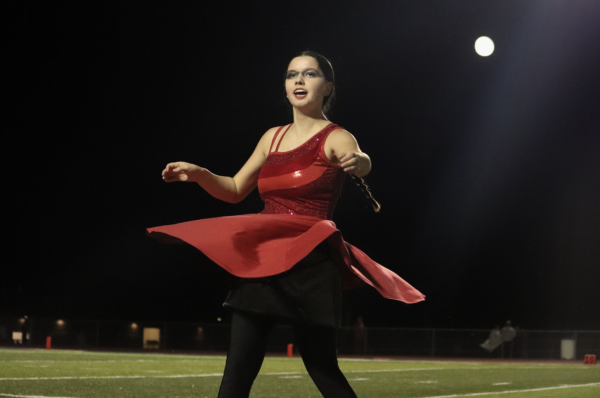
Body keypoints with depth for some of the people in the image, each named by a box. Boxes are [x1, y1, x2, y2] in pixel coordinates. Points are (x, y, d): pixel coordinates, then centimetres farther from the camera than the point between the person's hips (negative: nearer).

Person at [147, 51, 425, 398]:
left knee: (322, 368, -2)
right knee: (239, 369, -1)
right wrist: (199, 174, 3)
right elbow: (235, 190, 21)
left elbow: (358, 159, -28)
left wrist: (359, 163, -52)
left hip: (311, 264, -6)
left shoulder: (335, 138, -4)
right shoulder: (273, 137, 15)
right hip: (263, 259, 6)